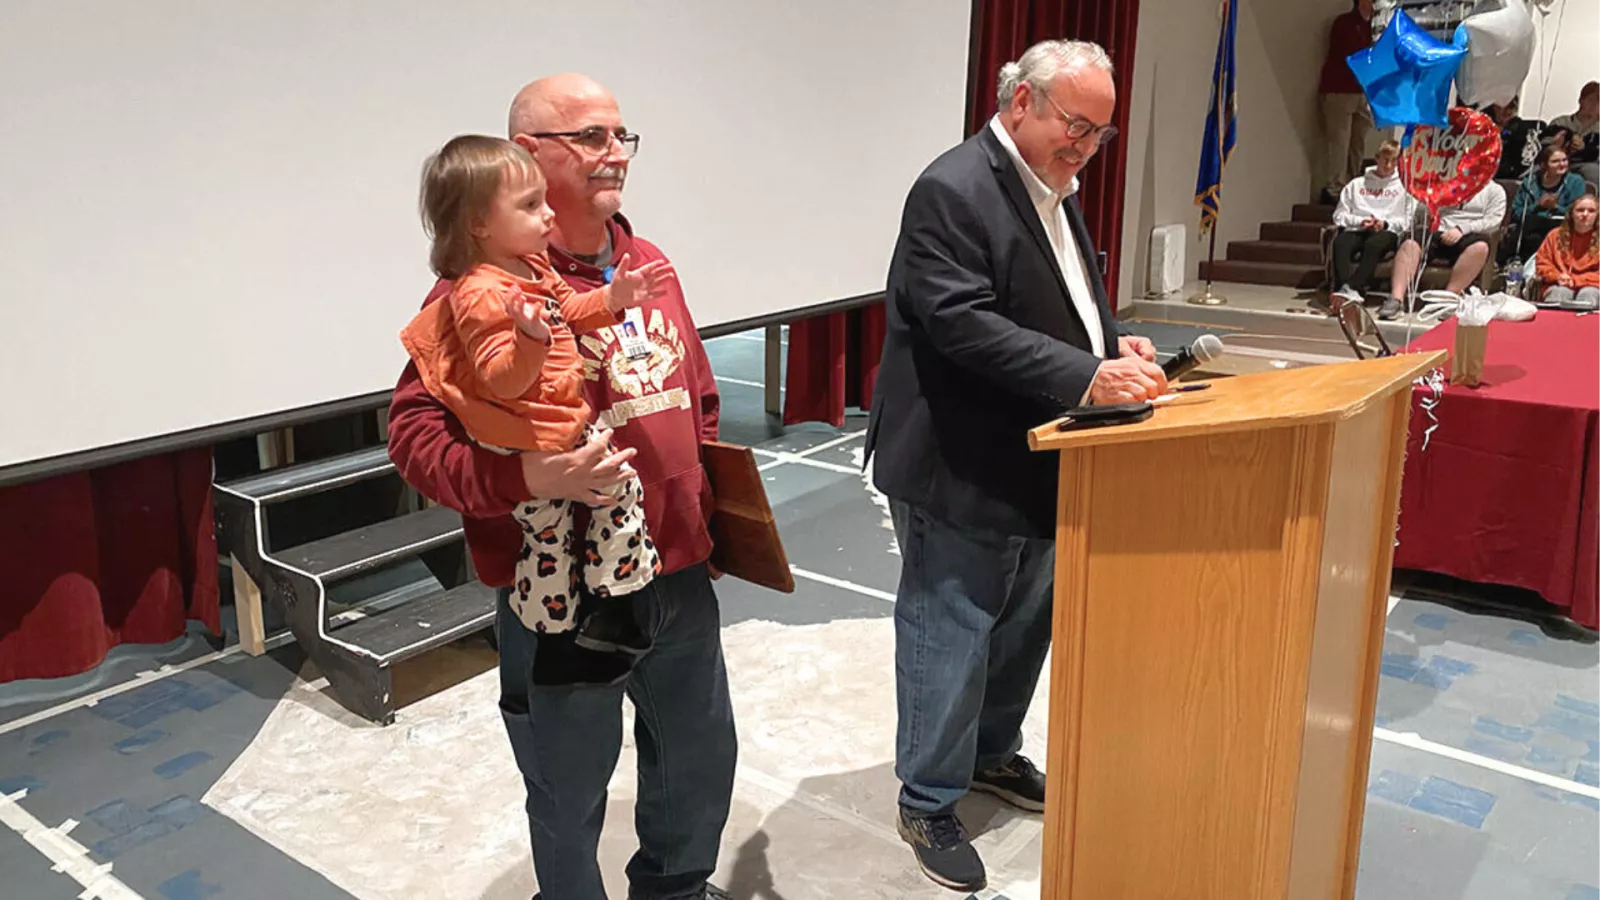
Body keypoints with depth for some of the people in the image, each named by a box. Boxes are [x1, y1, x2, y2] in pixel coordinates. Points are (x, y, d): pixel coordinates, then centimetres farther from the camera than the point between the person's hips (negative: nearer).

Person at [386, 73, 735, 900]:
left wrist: (707, 506, 16)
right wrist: (522, 478, -34)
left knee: (702, 760, 25)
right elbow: (415, 429, -18)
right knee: (571, 798, 14)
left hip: (681, 578, 7)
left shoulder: (649, 263, 9)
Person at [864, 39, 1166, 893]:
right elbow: (963, 324, -27)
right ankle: (928, 802, 22)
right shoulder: (953, 189, -18)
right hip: (961, 465, -9)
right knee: (949, 637, 4)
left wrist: (1115, 346, -1)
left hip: (1036, 460, 9)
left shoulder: (1053, 188, 12)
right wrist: (1086, 377, -31)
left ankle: (993, 753, 42)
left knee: (1026, 622, 21)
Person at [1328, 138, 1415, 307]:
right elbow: (1339, 215, 15)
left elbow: (1409, 219, 6)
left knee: (1373, 244, -40)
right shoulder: (1356, 184, 26)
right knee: (1340, 242, -35)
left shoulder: (1403, 186, 19)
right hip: (1357, 230, 2)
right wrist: (1359, 221, -3)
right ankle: (1353, 293, -56)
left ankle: (1351, 289, -58)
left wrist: (1386, 223, -11)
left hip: (1388, 232, -2)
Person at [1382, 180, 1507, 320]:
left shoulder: (1495, 190, 17)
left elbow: (1492, 221, -1)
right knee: (1410, 244, -31)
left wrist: (1462, 229, -14)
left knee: (1480, 247, -38)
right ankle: (1395, 300, -44)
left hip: (1468, 236, -2)